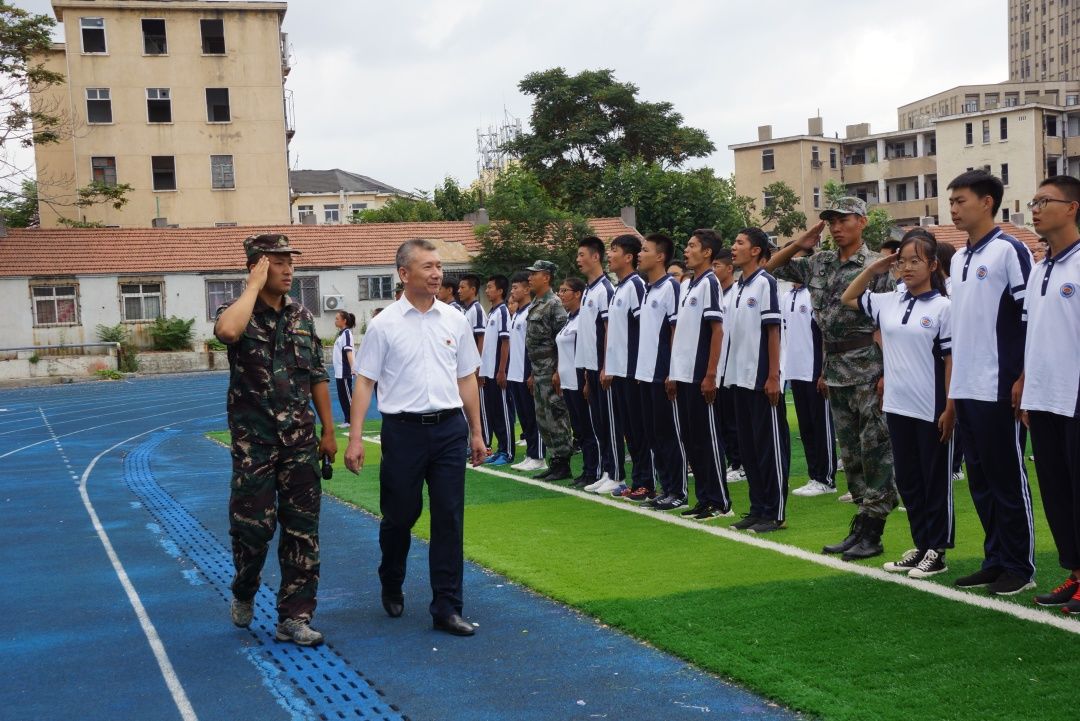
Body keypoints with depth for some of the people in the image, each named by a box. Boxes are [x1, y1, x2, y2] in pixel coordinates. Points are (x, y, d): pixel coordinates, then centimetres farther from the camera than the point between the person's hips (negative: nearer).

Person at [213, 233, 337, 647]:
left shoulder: (302, 316, 9)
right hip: (254, 441, -4)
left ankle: (294, 617, 12)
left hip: (300, 440, 4)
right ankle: (244, 593, 29)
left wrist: (328, 431, 10)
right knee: (253, 525, 0)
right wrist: (254, 286, -20)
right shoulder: (238, 313, -5)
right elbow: (227, 331, -33)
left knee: (302, 529, 4)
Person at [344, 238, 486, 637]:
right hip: (403, 429, -2)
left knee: (449, 519, 1)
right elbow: (364, 381, -3)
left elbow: (466, 378, 13)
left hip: (450, 428, 3)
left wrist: (476, 432, 13)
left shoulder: (455, 320, 7)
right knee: (400, 515, 10)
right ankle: (391, 586, 36)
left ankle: (446, 608, 8)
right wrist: (355, 437, -10)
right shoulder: (384, 324, -3)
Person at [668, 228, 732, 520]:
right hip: (684, 376, 9)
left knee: (708, 439, -4)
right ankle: (704, 499, 17)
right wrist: (673, 374, 17)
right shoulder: (690, 285, 16)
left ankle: (721, 503, 3)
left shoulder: (709, 283, -9)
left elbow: (717, 330, -14)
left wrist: (710, 375, -18)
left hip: (700, 377, -9)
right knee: (690, 439, 10)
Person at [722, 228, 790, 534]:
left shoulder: (765, 283, -9)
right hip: (739, 379, 8)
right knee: (749, 447, 12)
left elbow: (773, 331, -12)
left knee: (770, 446, -1)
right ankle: (758, 508, 20)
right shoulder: (737, 287, 13)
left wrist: (773, 377, -16)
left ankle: (775, 514, 4)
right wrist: (726, 372, 12)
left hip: (761, 379, -8)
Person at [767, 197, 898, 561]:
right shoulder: (819, 263, 11)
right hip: (836, 370, 7)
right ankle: (859, 528, 20)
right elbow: (771, 267, 19)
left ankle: (872, 534, 3)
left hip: (869, 370, -7)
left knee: (875, 450, -2)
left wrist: (888, 373, -15)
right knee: (850, 452, 12)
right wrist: (799, 244, 4)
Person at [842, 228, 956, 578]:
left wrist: (950, 409, -11)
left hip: (931, 411, -6)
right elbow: (848, 299, 21)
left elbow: (952, 360, -8)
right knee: (907, 481, 13)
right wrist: (872, 270, 9)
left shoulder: (943, 307, -8)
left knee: (936, 482, 5)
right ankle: (920, 546, 24)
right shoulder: (888, 303, 7)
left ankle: (937, 552, 13)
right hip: (897, 407, 6)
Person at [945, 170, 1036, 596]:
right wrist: (952, 384, 16)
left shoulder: (1009, 251, -9)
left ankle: (1021, 567, 9)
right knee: (981, 480, 12)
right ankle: (995, 561, 20)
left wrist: (1023, 380, -14)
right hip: (965, 390, 8)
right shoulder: (958, 260, 14)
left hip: (998, 390, -8)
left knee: (1008, 479, 0)